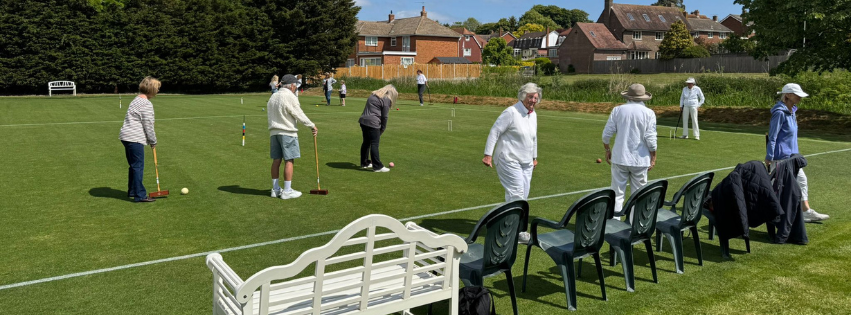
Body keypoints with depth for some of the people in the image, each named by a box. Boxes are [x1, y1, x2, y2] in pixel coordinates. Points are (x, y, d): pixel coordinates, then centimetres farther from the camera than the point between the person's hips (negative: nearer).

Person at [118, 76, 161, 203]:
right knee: (138, 166, -6)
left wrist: (151, 138, 16)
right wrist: (153, 141, -2)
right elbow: (148, 125, -14)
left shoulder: (137, 100, 18)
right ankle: (140, 195, -4)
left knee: (134, 165, 19)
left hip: (126, 136, 10)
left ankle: (132, 191, 29)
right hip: (135, 138, -10)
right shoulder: (146, 104, -15)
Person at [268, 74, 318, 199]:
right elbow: (299, 115, -11)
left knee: (276, 160, 10)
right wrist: (312, 126, 0)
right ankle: (287, 191, -4)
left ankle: (275, 189, 15)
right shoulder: (290, 97, -10)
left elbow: (269, 113, 16)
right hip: (287, 132, -8)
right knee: (289, 160, -4)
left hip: (274, 132, 8)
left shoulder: (273, 97, 14)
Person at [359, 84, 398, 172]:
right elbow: (384, 117, -6)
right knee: (374, 144, -4)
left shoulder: (373, 95, 20)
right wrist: (382, 130, 3)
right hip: (373, 122, -8)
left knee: (366, 142, 18)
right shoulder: (386, 99, -4)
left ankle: (365, 163, 29)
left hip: (363, 120, 8)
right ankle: (377, 167, 0)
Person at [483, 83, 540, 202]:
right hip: (509, 160, -8)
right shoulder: (511, 112, -12)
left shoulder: (533, 115, 12)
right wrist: (488, 155, -17)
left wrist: (534, 157, 30)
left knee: (524, 195, 8)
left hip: (527, 163, 8)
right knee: (517, 195, -14)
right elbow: (494, 132, -13)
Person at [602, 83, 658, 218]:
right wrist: (653, 157, 4)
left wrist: (607, 150, 13)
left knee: (617, 193, 5)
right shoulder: (649, 113, -4)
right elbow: (651, 139, -8)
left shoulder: (618, 110, -1)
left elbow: (607, 134, -1)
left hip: (620, 158, 1)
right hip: (640, 160, 0)